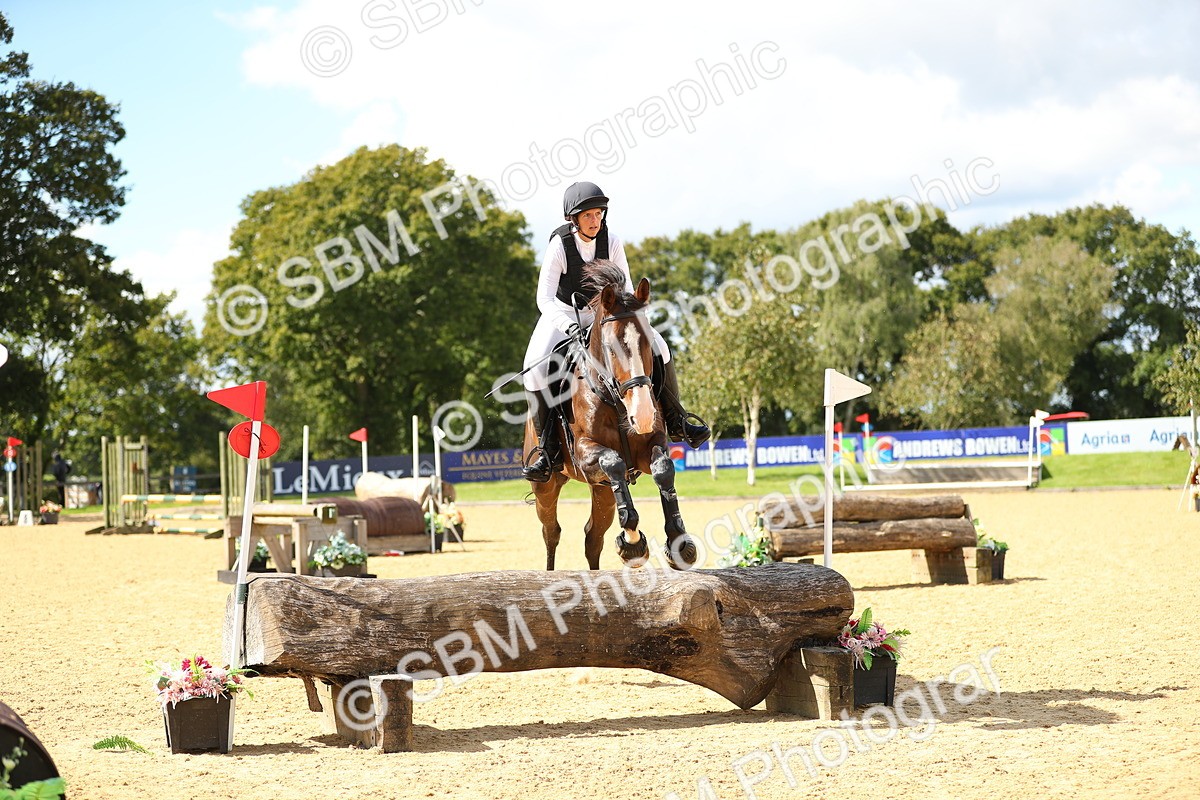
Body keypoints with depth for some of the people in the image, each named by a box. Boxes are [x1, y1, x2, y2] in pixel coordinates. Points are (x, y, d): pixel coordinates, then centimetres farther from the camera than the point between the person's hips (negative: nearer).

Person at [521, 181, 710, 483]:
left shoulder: (611, 241, -13)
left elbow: (625, 288, -4)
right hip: (562, 314, -3)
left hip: (601, 311, 3)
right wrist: (569, 327, -42)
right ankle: (549, 448, -17)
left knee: (657, 346, -10)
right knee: (535, 368, -27)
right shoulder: (559, 246, -23)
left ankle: (676, 422, 5)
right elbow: (544, 299, -27)